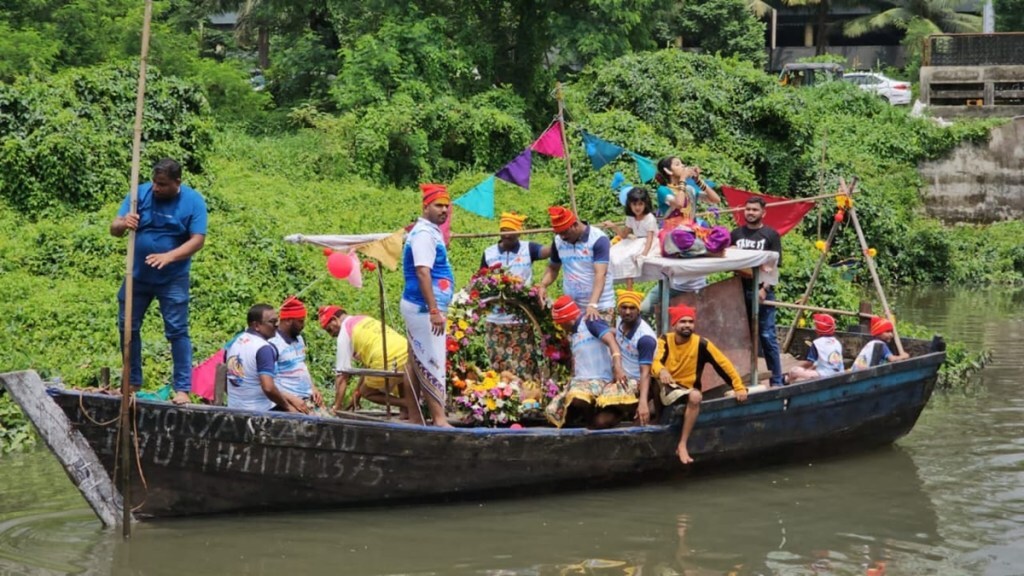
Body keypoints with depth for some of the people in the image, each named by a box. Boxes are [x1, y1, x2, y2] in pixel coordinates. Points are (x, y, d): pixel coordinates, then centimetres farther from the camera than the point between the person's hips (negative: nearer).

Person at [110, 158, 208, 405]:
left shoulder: (193, 201, -10)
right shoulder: (140, 193, -5)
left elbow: (198, 240, -16)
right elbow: (114, 228, -5)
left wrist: (169, 256, -31)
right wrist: (123, 224, -30)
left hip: (173, 280, -3)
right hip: (137, 276, 4)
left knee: (177, 331, -5)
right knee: (128, 328, 9)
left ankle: (182, 388, -1)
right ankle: (132, 382, 24)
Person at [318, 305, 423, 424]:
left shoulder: (344, 333, 7)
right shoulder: (365, 320, 30)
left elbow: (342, 375, 5)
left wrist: (337, 406, 11)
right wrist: (357, 391, 38)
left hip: (387, 363, -7)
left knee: (367, 392, 20)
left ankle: (407, 404, -1)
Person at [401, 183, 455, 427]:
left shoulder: (430, 232, 16)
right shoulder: (424, 234, -15)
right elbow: (422, 272, -23)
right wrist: (434, 310, -27)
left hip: (419, 308, 10)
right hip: (424, 308, -10)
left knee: (416, 362, 11)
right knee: (432, 362, -10)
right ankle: (439, 419, -10)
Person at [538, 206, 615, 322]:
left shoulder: (598, 239, -11)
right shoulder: (558, 241, 5)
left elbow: (600, 274, -19)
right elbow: (553, 268, 18)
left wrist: (593, 305, -31)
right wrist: (543, 285, -4)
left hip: (599, 308, -5)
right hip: (571, 308, 5)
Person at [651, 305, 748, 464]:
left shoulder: (701, 344, -6)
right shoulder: (664, 340, -4)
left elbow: (723, 364, -3)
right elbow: (655, 361, -20)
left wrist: (739, 387, -8)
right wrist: (661, 371, -44)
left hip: (687, 390, 0)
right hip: (665, 388, 0)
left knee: (696, 396, -37)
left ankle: (682, 445, -30)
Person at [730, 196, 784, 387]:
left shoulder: (771, 235, 3)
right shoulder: (736, 234, 13)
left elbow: (775, 266, -1)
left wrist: (765, 288, -12)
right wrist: (737, 269, -6)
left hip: (762, 292, -3)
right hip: (740, 291, 4)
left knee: (767, 337, -4)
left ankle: (776, 381, -1)